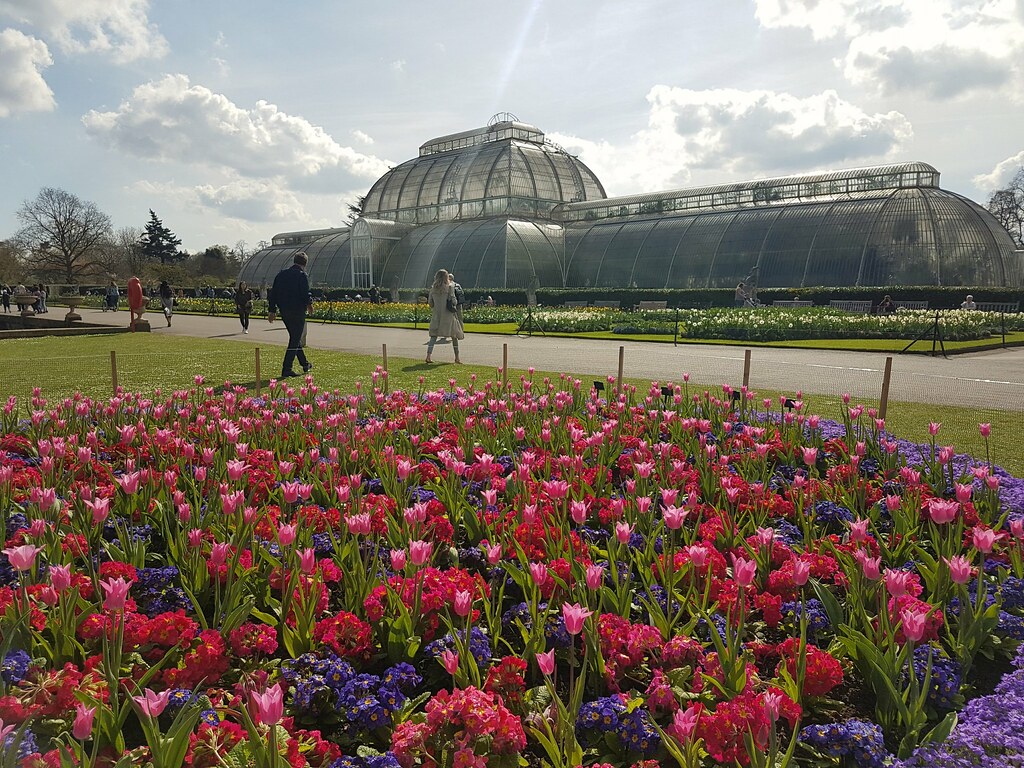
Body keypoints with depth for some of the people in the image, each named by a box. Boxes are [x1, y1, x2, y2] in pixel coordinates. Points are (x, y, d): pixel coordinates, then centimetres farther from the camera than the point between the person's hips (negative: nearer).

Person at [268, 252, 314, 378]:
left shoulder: (281, 274, 10)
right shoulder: (301, 275, -11)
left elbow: (273, 293, 10)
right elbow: (306, 293, -18)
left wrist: (272, 310, 13)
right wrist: (309, 303, 4)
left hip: (284, 312, 7)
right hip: (297, 311, -7)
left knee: (295, 337, 21)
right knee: (295, 340, -1)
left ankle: (305, 364, 33)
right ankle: (286, 369, -6)